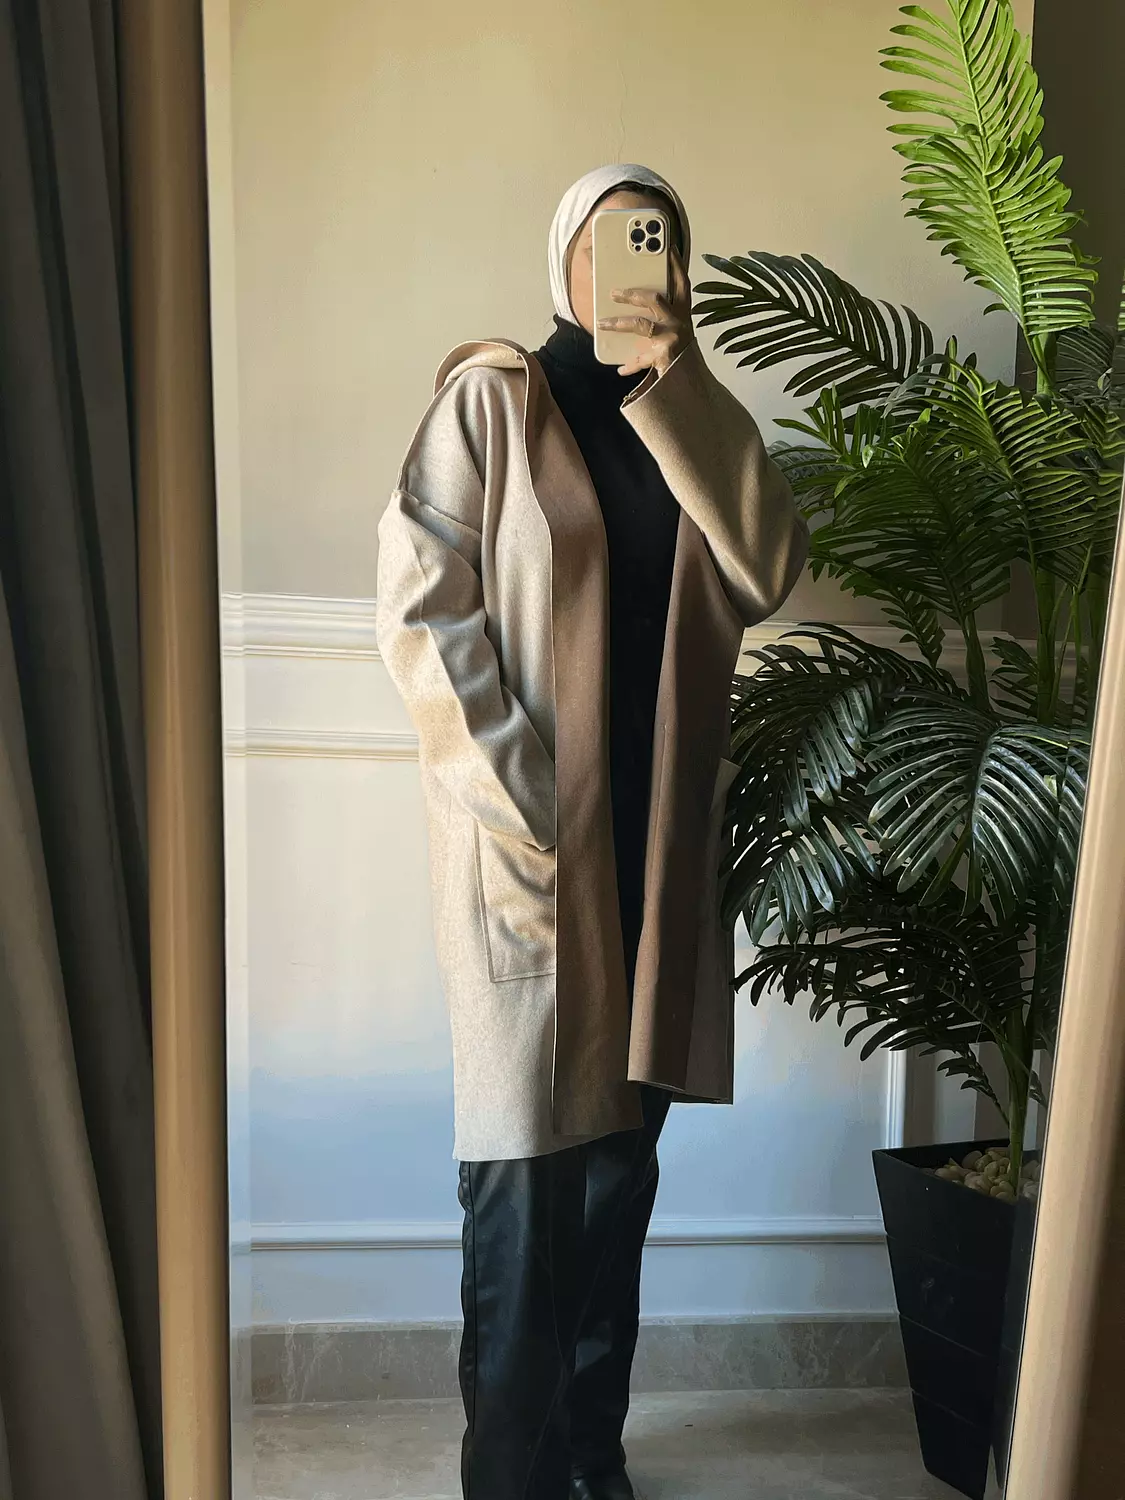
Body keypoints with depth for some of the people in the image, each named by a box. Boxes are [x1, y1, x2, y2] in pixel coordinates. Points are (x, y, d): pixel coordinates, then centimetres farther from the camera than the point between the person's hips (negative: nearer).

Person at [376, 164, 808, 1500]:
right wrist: (529, 807, -13)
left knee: (624, 1144, 11)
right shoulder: (490, 399, -1)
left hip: (659, 829, 5)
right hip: (528, 830, -5)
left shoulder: (692, 419, 13)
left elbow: (766, 574, -2)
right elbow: (420, 607, -9)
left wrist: (680, 393, -9)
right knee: (526, 1160, -1)